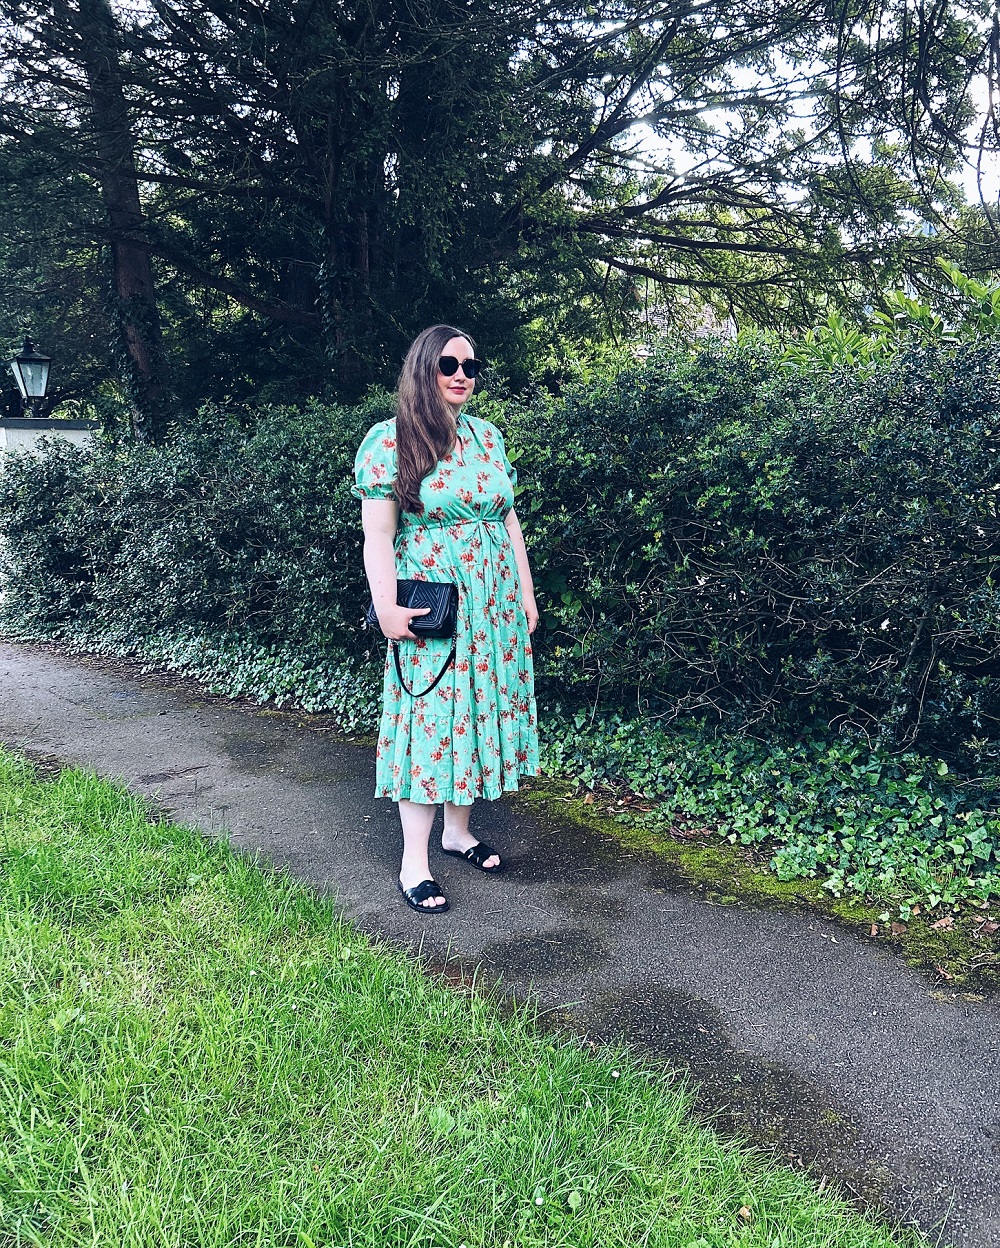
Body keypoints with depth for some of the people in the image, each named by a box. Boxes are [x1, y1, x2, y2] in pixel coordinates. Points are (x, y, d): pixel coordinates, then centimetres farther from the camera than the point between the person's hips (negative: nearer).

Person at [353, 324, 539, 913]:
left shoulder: (488, 436, 11)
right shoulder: (389, 440, -6)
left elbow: (509, 519, 15)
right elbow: (378, 534, -10)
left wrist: (526, 593, 12)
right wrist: (386, 606, -18)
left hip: (495, 603, 6)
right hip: (429, 609, -6)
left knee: (480, 709, 11)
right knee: (429, 719, -4)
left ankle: (459, 828, 28)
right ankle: (414, 861, 6)